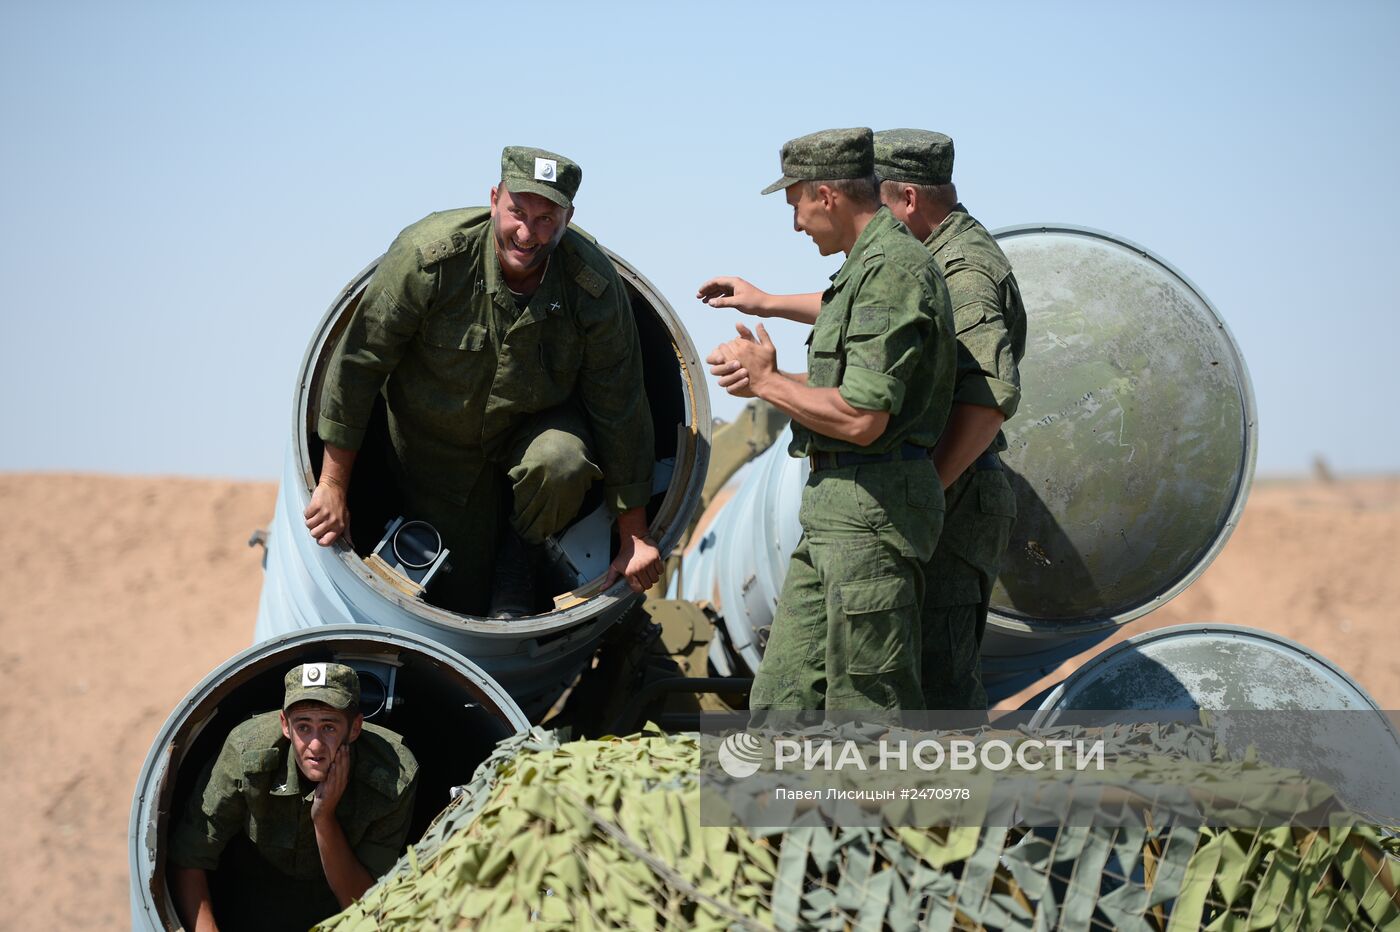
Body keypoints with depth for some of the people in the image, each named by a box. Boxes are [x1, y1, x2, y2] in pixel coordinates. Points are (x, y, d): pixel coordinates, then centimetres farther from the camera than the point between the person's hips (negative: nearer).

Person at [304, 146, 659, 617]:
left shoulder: (596, 286, -23)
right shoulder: (428, 255, -28)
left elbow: (620, 409, -14)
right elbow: (358, 362, -20)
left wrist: (634, 535, -13)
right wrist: (333, 485, -18)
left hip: (537, 424, 0)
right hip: (439, 445, 0)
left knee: (562, 466, -35)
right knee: (458, 599, 3)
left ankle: (520, 556, -2)